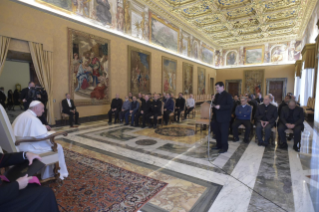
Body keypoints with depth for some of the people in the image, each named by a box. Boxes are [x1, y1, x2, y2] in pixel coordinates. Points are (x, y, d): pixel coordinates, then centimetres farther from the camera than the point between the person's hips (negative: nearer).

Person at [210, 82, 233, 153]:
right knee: (216, 131, 14)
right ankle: (219, 145, 31)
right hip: (216, 117, 8)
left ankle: (224, 147, 15)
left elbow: (231, 105, -18)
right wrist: (213, 105, 0)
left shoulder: (227, 95, -11)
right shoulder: (216, 95, 13)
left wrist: (220, 107, -25)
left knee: (224, 132, 1)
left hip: (224, 118, -8)